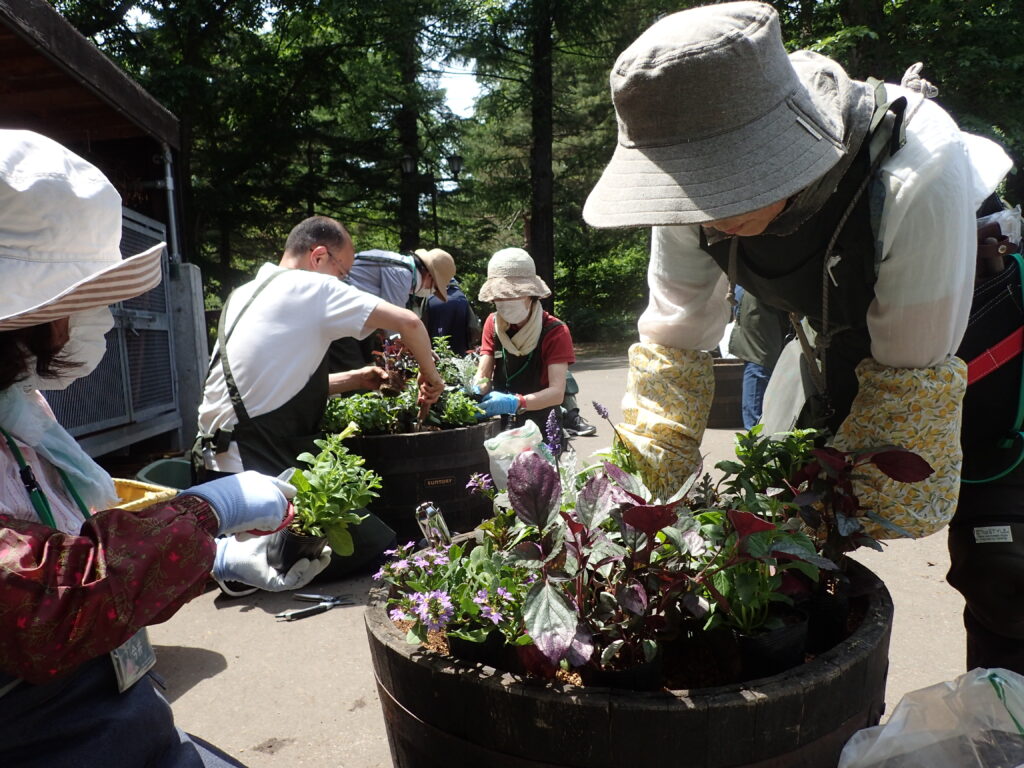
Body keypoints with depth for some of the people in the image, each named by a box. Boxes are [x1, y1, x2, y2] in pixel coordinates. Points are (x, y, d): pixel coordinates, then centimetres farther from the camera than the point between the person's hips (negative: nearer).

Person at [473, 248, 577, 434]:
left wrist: (515, 403, -37)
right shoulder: (493, 323, 3)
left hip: (542, 426, -3)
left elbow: (557, 392, -21)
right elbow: (483, 375, -4)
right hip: (501, 425, 3)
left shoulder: (555, 331, -11)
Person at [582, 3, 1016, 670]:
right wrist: (640, 499, -23)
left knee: (996, 576, -8)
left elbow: (911, 376, -30)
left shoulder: (916, 176, -38)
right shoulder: (701, 190, -24)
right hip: (845, 345, 4)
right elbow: (674, 344, -17)